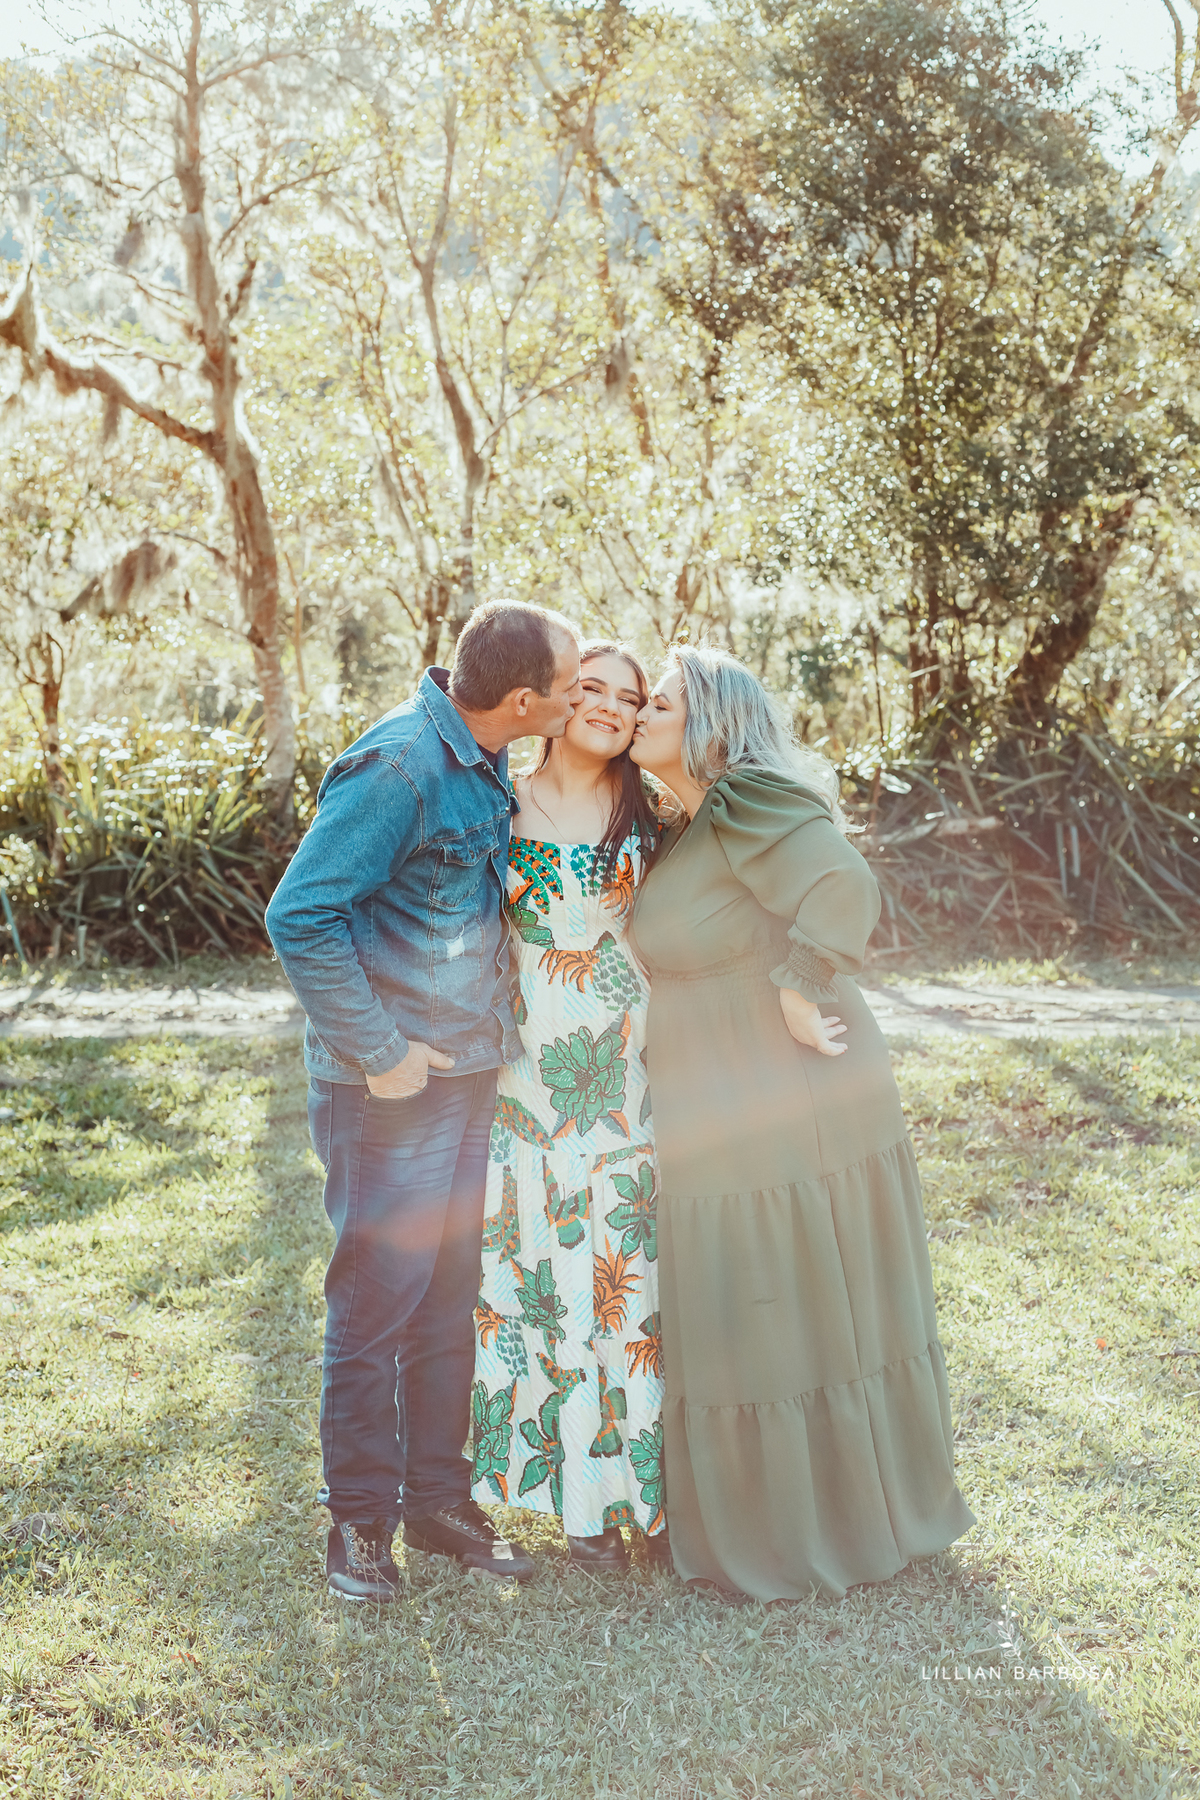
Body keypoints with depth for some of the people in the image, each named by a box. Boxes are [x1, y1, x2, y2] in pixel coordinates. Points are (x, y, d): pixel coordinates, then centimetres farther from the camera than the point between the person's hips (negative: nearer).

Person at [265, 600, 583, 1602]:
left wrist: (496, 1033, 15)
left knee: (449, 1301, 15)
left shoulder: (482, 765, 8)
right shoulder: (400, 766, -20)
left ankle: (437, 1496, 27)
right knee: (376, 1304, 2)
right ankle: (360, 1517, 18)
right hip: (392, 1094, -8)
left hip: (466, 1077, 8)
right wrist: (380, 1053, -18)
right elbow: (300, 917, -22)